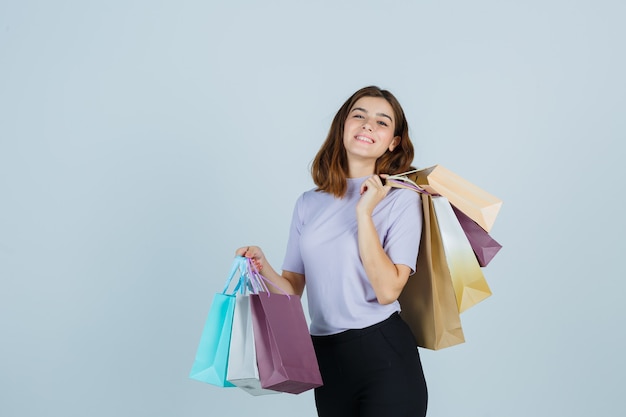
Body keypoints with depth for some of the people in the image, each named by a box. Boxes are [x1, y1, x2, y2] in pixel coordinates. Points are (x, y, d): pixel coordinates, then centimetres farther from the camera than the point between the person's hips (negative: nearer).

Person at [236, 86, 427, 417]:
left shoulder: (402, 200, -5)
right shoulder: (309, 203, 7)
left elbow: (387, 290, -16)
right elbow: (293, 289, 6)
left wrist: (364, 213, -16)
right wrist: (263, 269, -13)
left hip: (383, 356, -4)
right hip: (325, 359, 4)